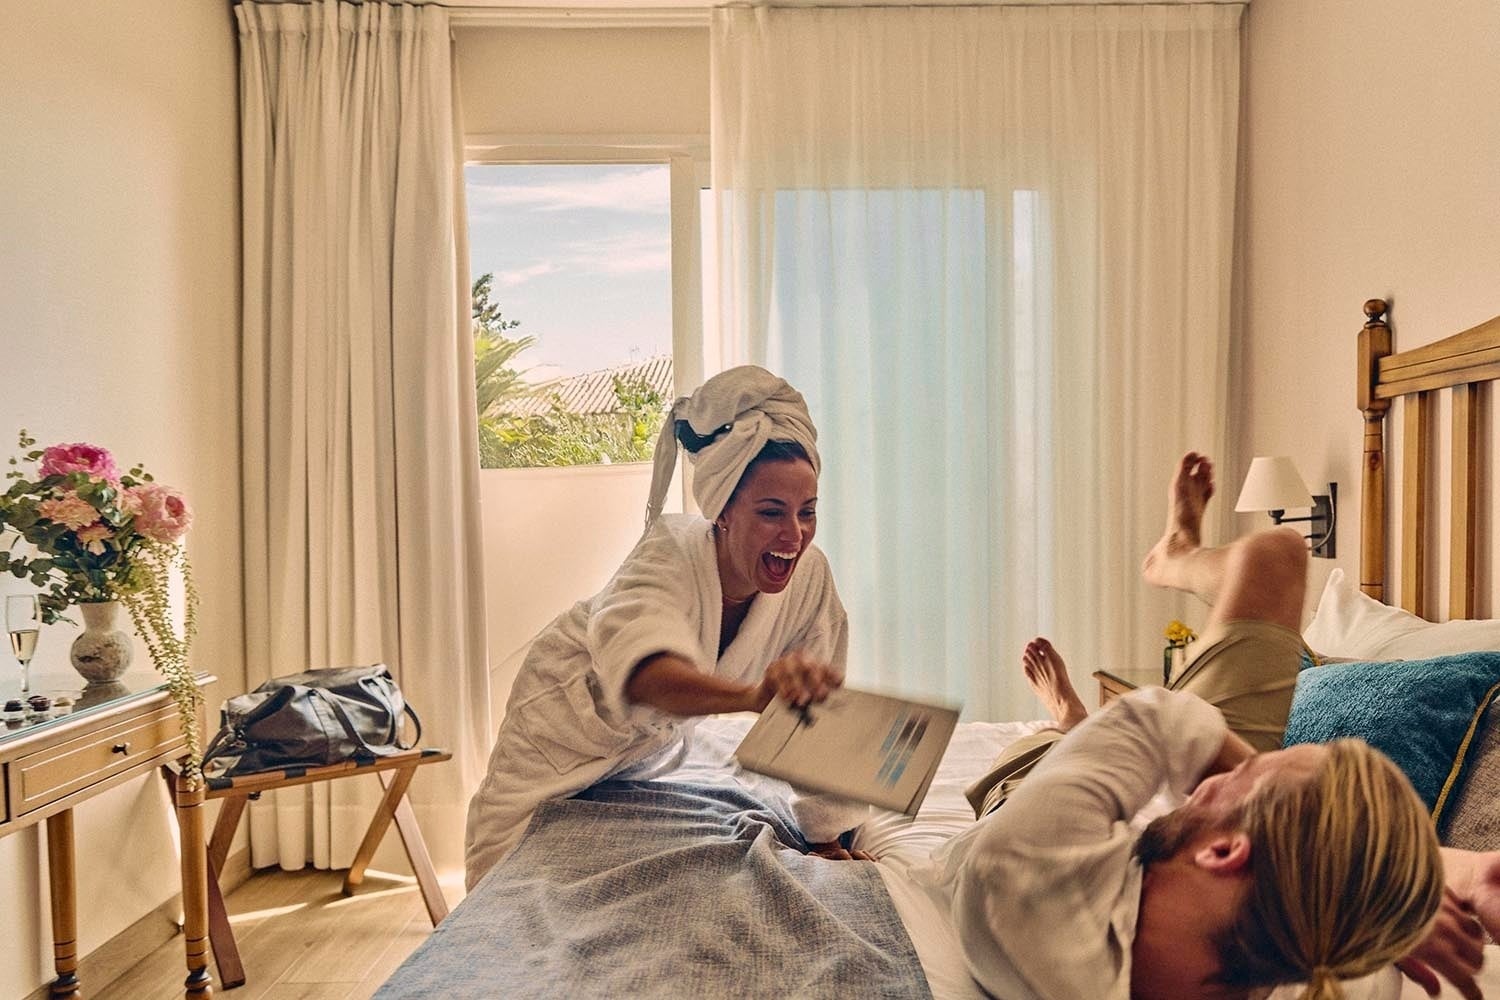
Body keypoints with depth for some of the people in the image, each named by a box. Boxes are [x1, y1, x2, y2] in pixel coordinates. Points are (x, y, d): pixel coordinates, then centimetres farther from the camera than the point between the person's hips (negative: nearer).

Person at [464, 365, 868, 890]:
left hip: (659, 738, 4)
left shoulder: (810, 577, -25)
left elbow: (818, 711, -17)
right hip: (573, 714, -4)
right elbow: (643, 670, -62)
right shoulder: (669, 553, -40)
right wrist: (756, 694, -82)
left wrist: (828, 838, -16)